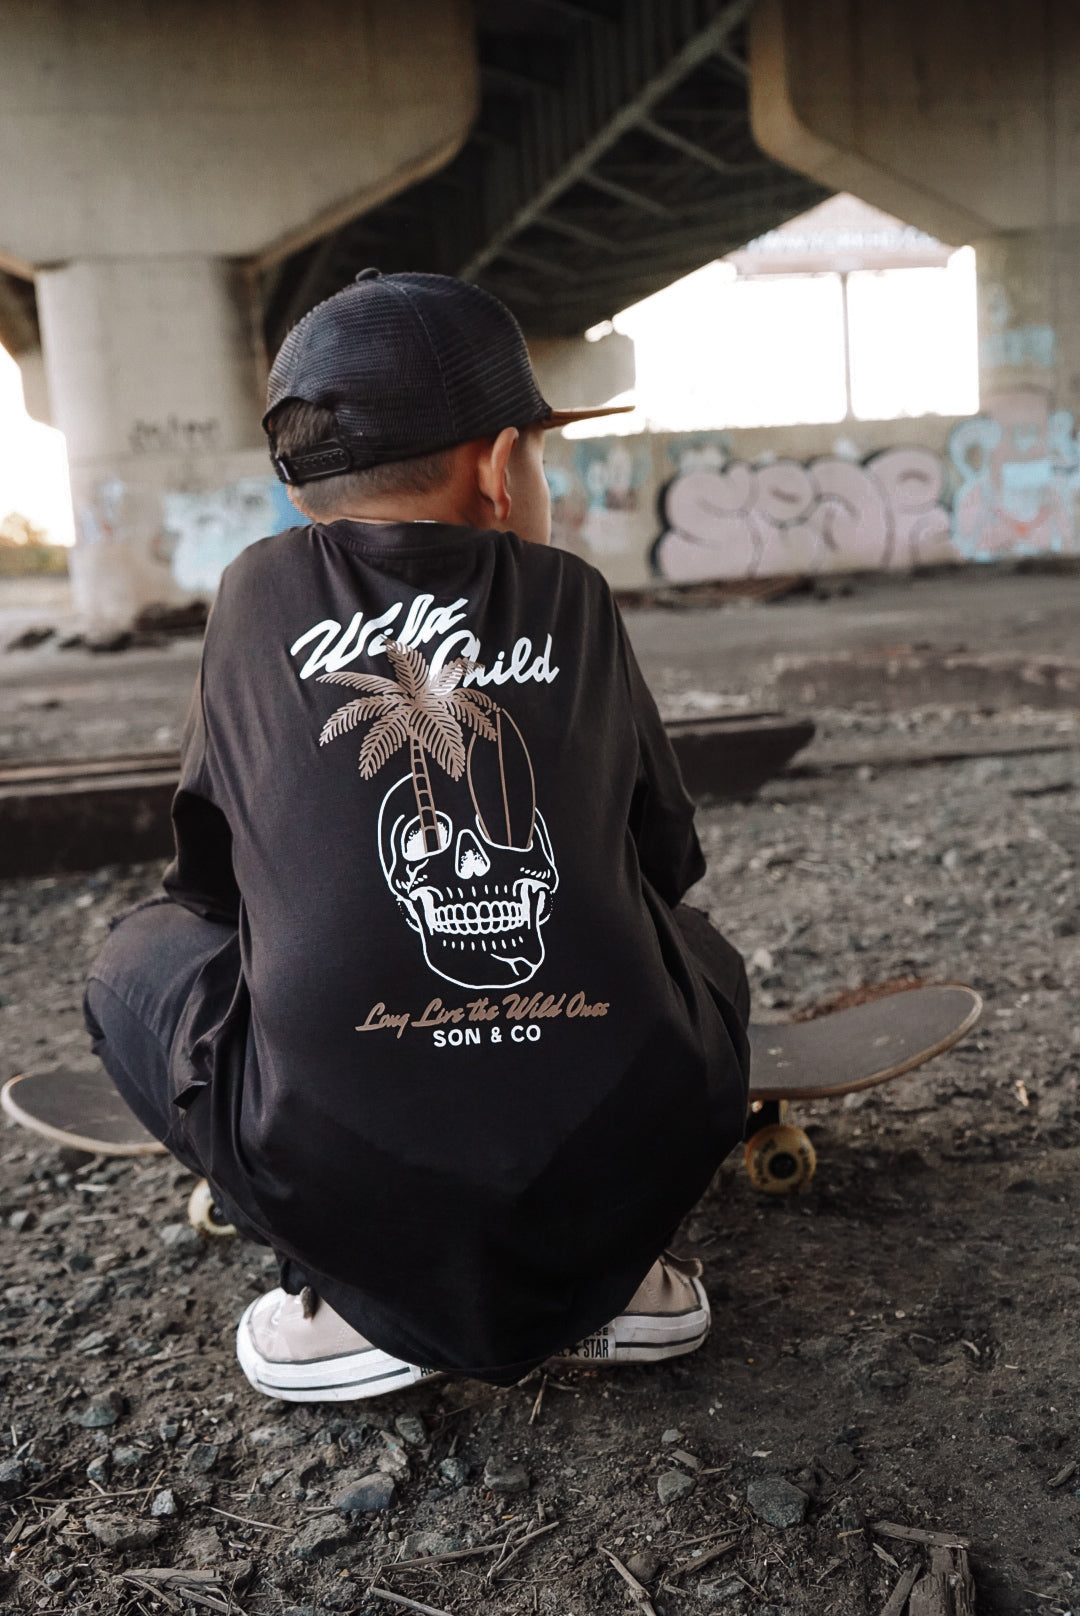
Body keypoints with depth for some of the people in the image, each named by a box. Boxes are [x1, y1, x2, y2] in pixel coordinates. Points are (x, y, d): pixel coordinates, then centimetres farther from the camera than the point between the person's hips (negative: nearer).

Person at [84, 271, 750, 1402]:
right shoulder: (576, 601, 11)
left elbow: (208, 870, 21)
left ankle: (352, 1292, 11)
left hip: (333, 1168, -1)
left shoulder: (260, 594, 10)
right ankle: (614, 1276, 15)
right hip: (630, 1162, 2)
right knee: (696, 949, 32)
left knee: (140, 956, 23)